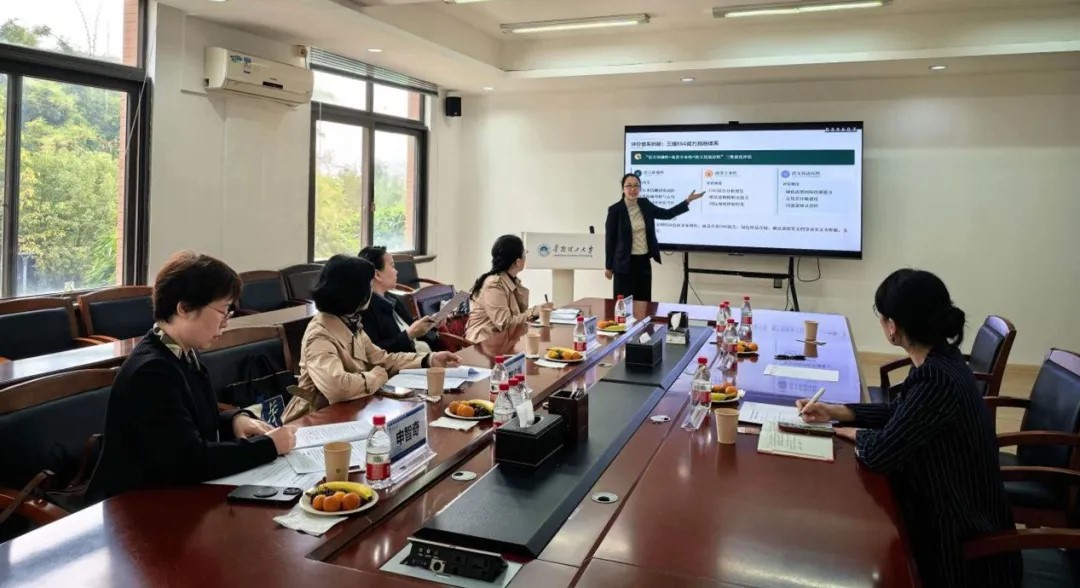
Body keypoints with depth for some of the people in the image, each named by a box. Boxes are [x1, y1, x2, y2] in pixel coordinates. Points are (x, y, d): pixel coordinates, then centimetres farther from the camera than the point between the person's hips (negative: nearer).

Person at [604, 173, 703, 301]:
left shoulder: (645, 204, 5)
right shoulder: (615, 209, -10)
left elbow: (667, 214, 15)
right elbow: (610, 239, -7)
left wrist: (688, 201, 7)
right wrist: (608, 266, -5)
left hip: (644, 261, 5)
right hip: (625, 263, -5)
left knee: (644, 301, 8)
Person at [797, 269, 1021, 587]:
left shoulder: (937, 380, -32)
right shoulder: (939, 358, -4)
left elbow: (877, 453, -25)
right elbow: (899, 412, 12)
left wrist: (854, 434, -4)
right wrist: (834, 411, 6)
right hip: (949, 507, 8)